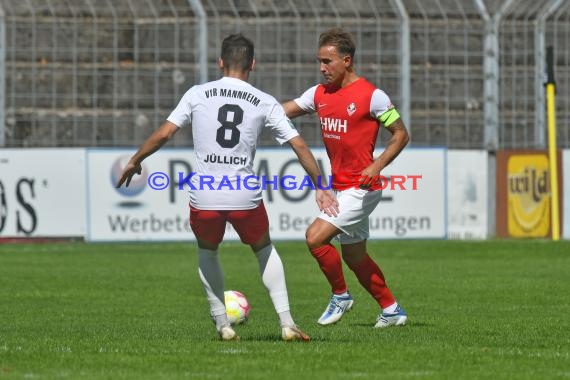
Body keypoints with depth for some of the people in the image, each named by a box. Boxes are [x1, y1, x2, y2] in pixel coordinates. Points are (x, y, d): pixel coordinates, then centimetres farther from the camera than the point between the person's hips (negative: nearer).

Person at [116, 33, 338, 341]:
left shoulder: (197, 94, 3)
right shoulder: (265, 103, 4)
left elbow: (163, 133, 1)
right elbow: (299, 146, 5)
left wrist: (134, 161, 16)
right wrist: (321, 187, 14)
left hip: (204, 197, 0)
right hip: (245, 196, 0)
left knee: (207, 253, 28)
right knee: (265, 250, 26)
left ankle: (222, 325, 22)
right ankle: (286, 323, 15)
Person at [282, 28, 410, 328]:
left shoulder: (371, 95, -12)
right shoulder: (319, 94, 7)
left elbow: (401, 135, -7)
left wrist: (376, 166, -19)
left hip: (361, 188, -8)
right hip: (339, 187, 8)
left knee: (315, 237, -17)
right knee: (354, 256, 14)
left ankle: (340, 296, 3)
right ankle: (391, 310, 28)